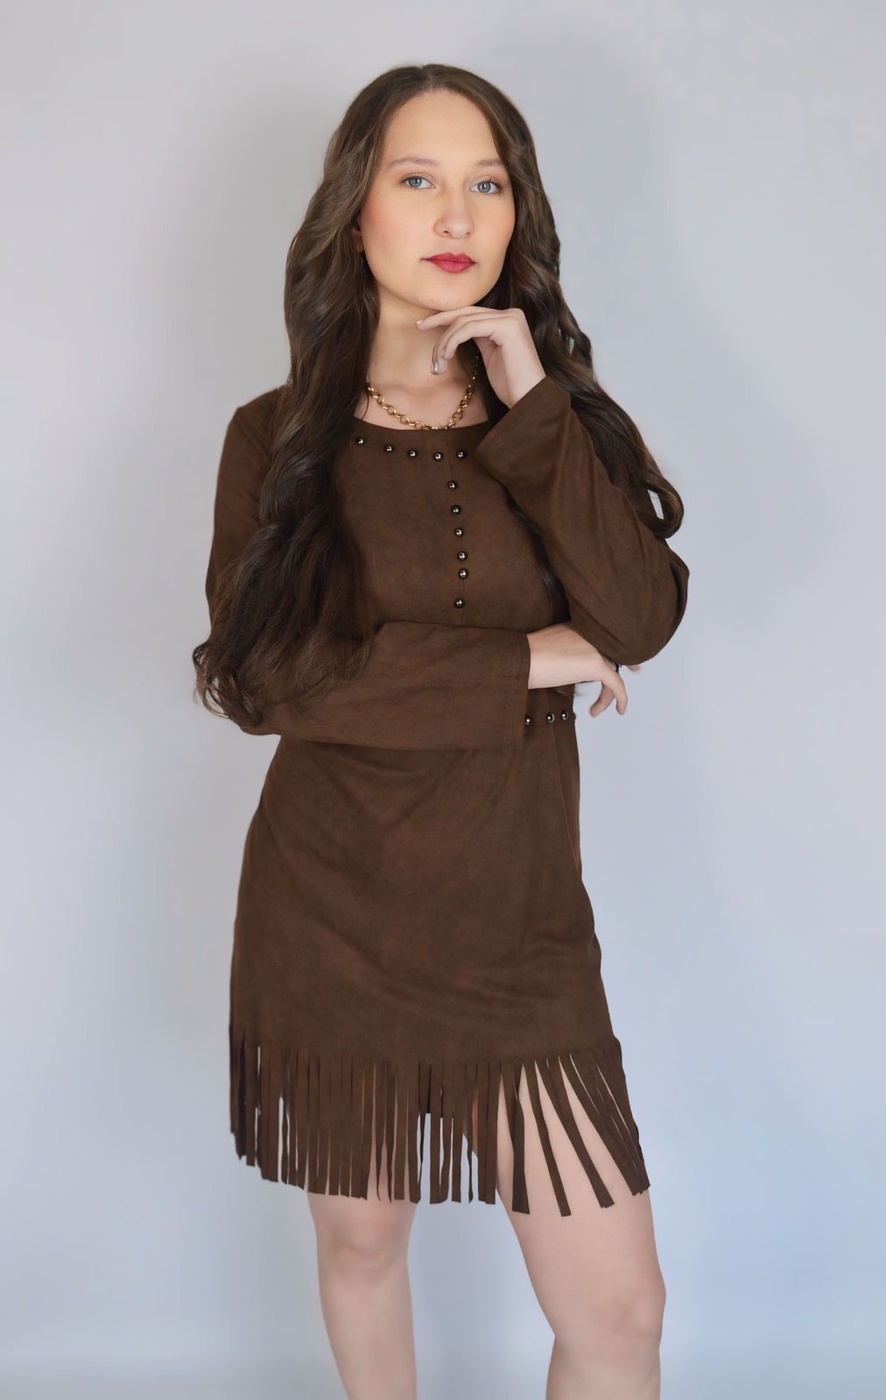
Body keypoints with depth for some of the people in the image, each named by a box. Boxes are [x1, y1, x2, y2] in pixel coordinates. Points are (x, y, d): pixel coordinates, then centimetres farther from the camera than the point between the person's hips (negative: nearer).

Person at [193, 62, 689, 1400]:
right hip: (331, 921, -1)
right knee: (361, 1235, 17)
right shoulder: (280, 434, -2)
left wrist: (529, 408, -15)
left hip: (517, 923, 1)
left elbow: (642, 619, -11)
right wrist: (524, 662, -14)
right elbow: (260, 673, -15)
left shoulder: (558, 421, 5)